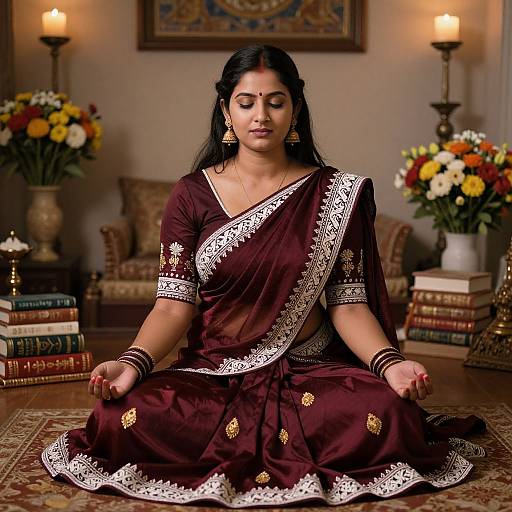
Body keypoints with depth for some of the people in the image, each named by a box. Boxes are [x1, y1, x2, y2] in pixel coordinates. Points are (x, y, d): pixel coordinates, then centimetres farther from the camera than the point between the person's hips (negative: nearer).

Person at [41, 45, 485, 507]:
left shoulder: (335, 192, 1)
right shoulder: (192, 195, 2)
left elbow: (348, 305, -2)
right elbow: (174, 305, -4)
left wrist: (389, 363, -21)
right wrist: (133, 362, -23)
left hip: (310, 369, 0)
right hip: (213, 372, 0)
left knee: (389, 417, -31)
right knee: (122, 420, -29)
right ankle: (298, 449, -7)